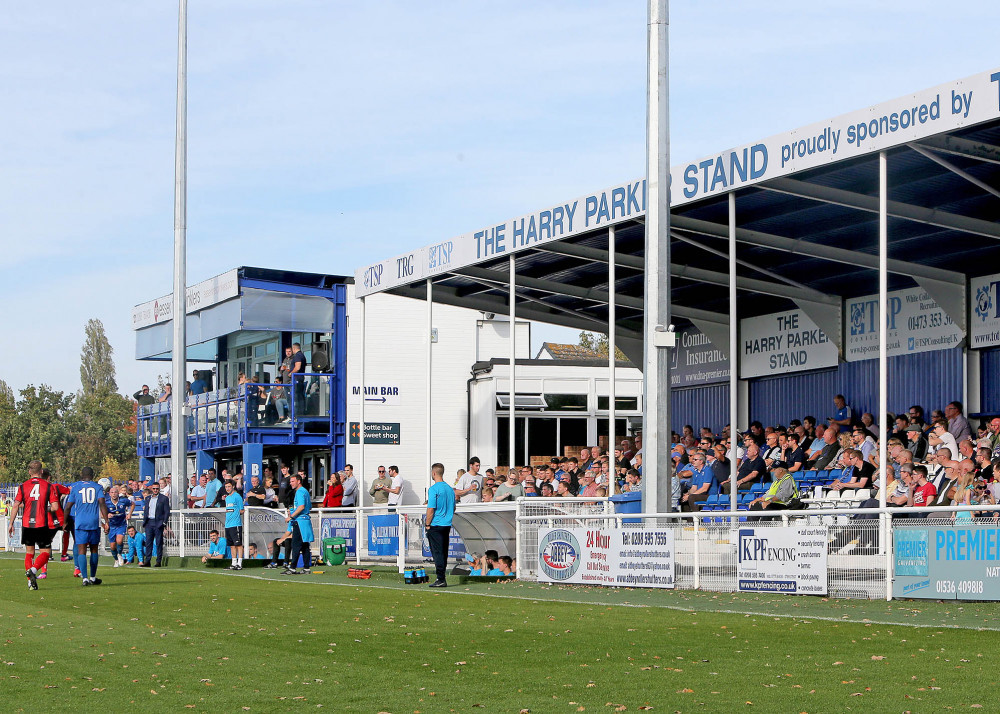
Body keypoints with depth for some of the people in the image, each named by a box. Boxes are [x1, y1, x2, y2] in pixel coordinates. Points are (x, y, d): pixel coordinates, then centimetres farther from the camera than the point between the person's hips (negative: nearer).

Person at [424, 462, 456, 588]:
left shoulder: (434, 489, -13)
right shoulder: (450, 489, 10)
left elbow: (431, 509, -15)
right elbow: (453, 508, 17)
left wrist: (427, 524, -7)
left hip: (436, 526, -7)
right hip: (447, 525, 7)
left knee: (437, 553, -5)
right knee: (444, 552, 12)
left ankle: (441, 579, -9)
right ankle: (441, 578, 16)